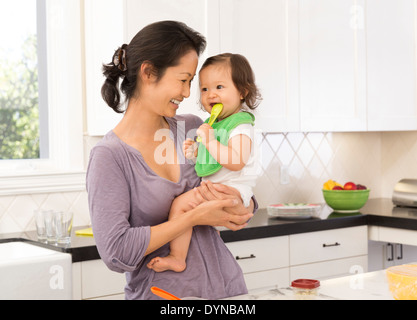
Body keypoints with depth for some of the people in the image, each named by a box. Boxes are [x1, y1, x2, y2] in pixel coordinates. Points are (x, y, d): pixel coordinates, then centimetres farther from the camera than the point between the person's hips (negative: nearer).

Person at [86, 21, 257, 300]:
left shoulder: (193, 129, 2)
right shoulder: (109, 156, -14)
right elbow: (116, 252, -21)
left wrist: (239, 207, -15)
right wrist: (195, 216, -19)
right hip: (161, 293, -5)